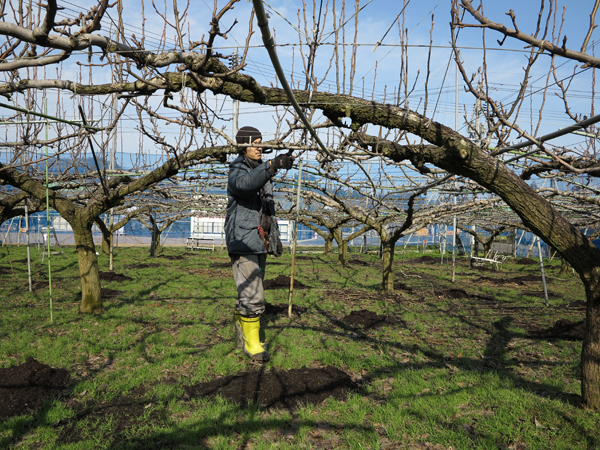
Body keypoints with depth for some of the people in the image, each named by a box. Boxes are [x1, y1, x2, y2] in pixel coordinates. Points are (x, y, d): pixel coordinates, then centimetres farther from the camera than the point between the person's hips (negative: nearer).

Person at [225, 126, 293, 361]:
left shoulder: (261, 171, 17)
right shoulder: (238, 171, -8)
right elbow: (245, 183, -36)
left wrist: (275, 236, 22)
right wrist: (273, 165, -48)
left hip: (260, 243, 8)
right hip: (243, 242, -8)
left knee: (248, 294, 15)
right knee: (253, 296, -11)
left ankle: (240, 337, 28)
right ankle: (251, 343, 2)